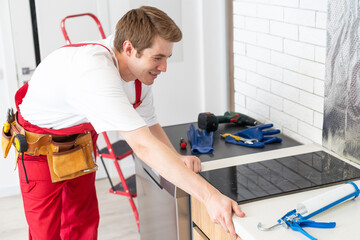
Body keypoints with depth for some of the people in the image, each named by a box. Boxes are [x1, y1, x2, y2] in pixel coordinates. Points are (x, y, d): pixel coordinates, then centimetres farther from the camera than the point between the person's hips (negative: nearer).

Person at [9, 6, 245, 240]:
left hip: (80, 140, 7)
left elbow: (150, 125, -2)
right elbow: (143, 145, -50)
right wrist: (210, 195, -52)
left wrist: (177, 159, -22)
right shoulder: (95, 71, -43)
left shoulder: (139, 69, -16)